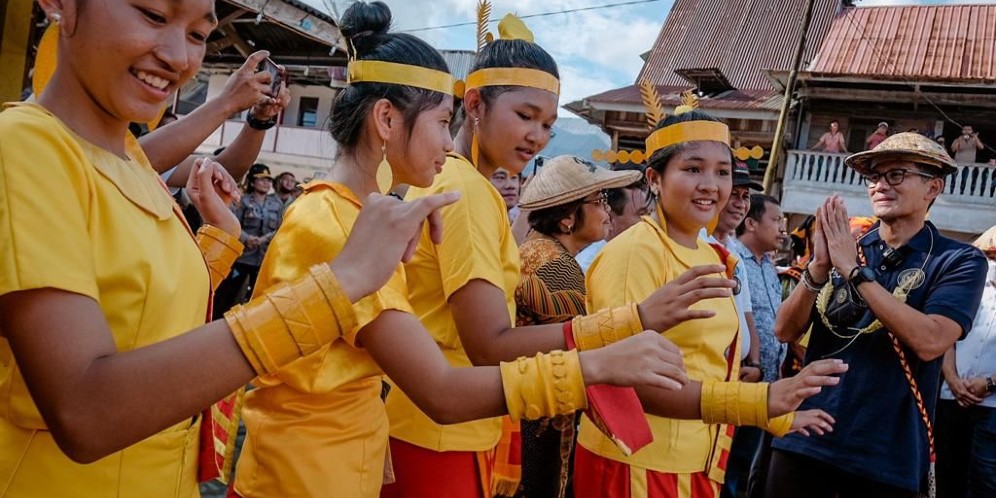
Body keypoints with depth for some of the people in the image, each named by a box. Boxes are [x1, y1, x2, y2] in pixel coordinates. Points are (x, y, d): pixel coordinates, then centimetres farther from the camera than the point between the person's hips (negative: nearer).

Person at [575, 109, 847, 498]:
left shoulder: (714, 258, 8)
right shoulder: (633, 251, -18)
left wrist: (779, 417, 23)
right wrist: (760, 401, -33)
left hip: (698, 465, 8)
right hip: (634, 466, -8)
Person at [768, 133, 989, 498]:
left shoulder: (960, 261, -3)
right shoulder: (841, 245, 5)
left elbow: (930, 342, -20)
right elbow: (785, 331, -2)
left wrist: (853, 269, -19)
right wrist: (819, 267, -17)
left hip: (887, 456, -2)